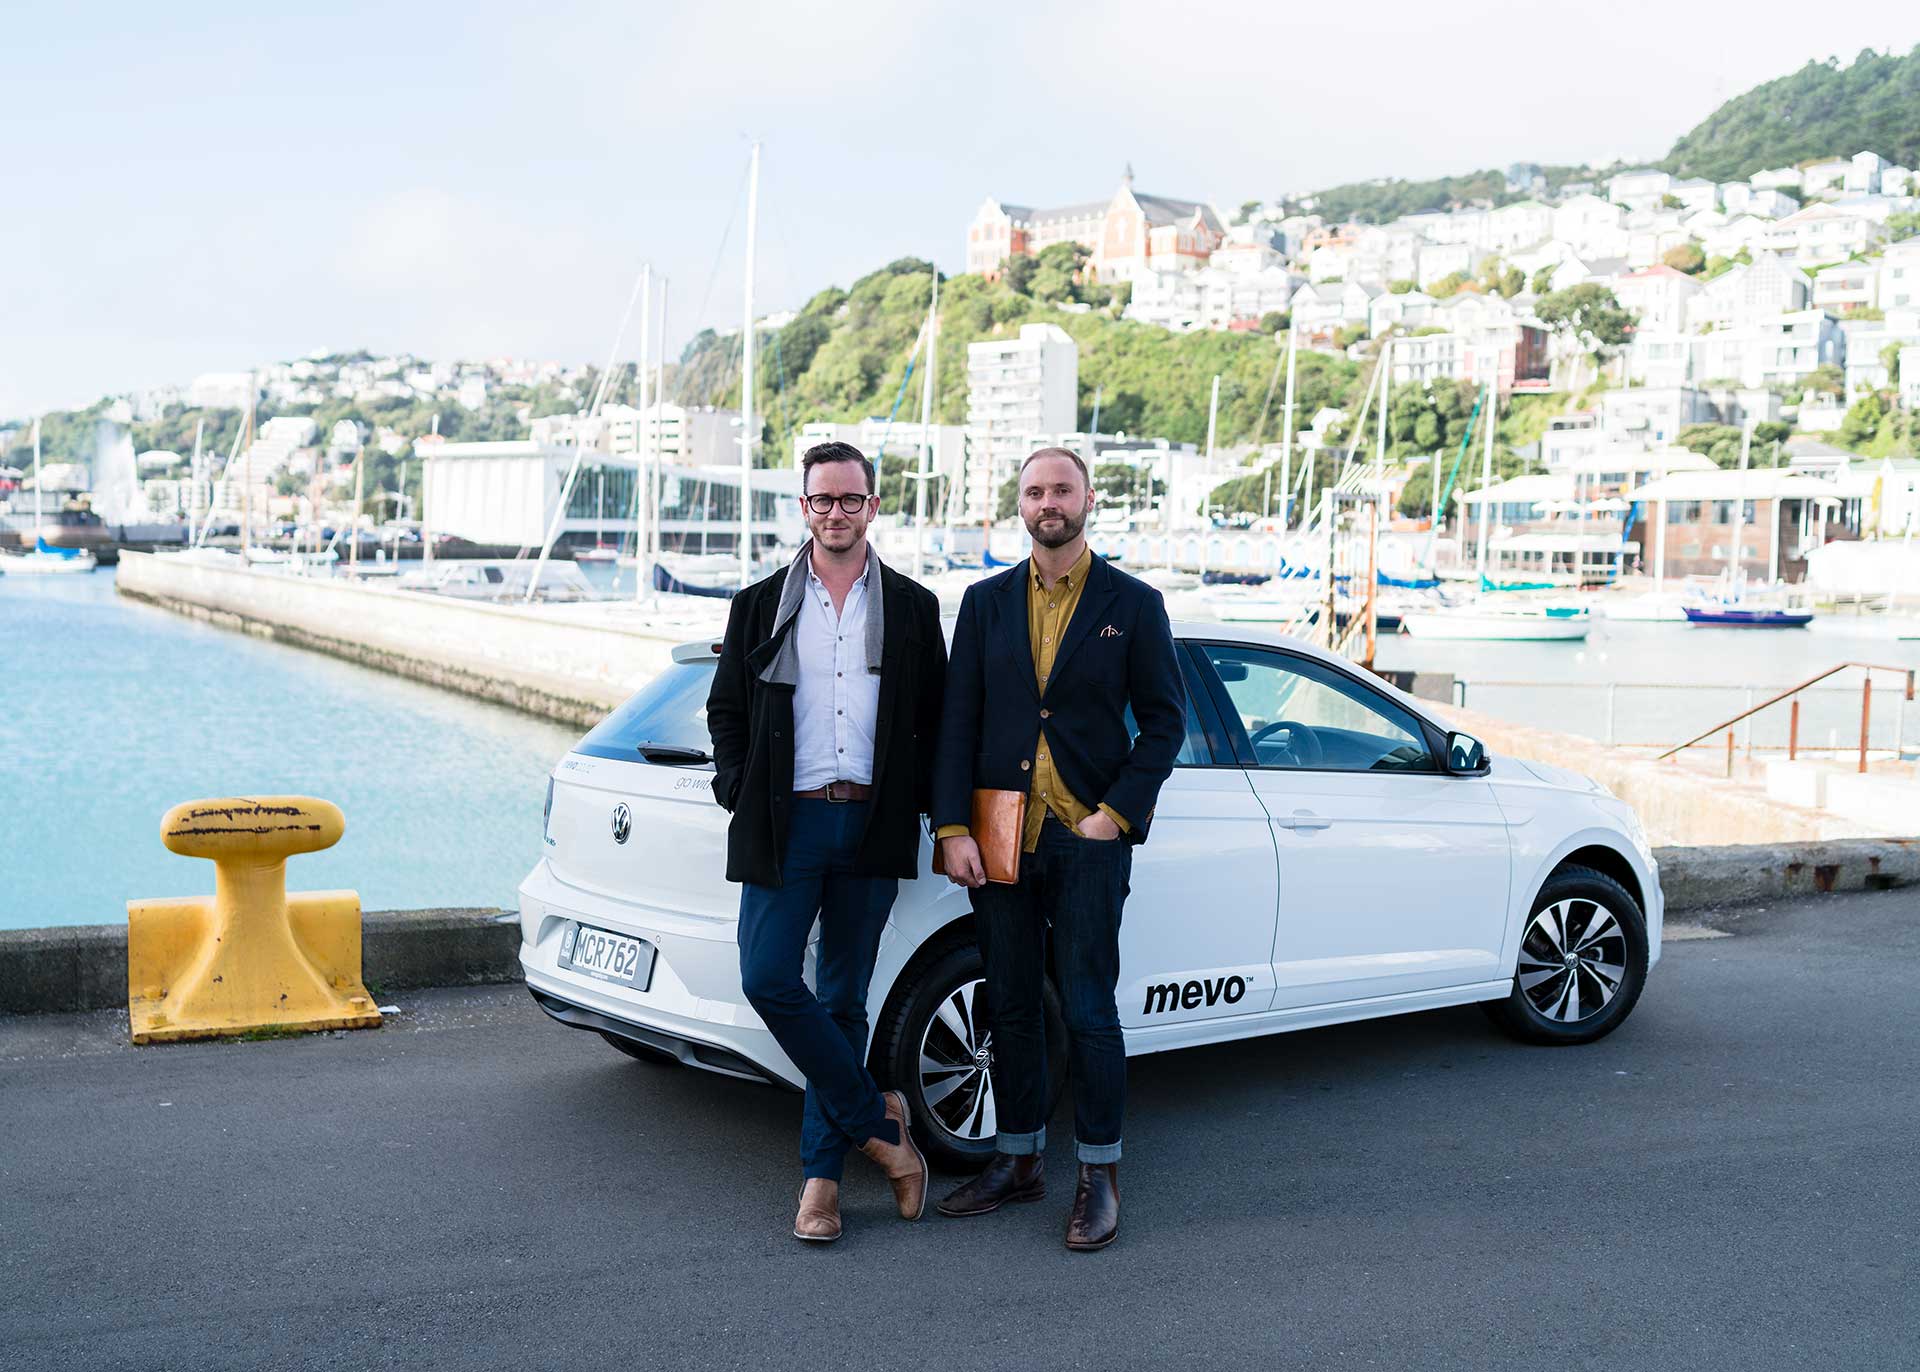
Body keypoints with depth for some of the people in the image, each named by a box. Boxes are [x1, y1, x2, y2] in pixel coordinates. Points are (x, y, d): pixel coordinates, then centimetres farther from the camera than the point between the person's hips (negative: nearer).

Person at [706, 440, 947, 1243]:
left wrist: (918, 799, -1)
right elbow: (726, 709, 12)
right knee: (767, 980, -12)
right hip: (786, 824, 0)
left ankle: (821, 1173, 14)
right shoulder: (761, 605, 7)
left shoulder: (912, 608, 7)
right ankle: (876, 1120, 6)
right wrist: (740, 792, -1)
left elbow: (935, 718, 11)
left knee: (843, 1001, 5)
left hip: (872, 825, 0)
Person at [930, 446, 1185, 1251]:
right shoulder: (986, 602, 8)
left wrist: (1118, 812, -8)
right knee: (1011, 1006, 11)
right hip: (998, 839, 3)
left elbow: (1165, 719, 2)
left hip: (1088, 837, -3)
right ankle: (1018, 1161, 23)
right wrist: (952, 829, -4)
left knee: (1089, 1011, -1)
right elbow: (957, 723, 6)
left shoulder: (1133, 604, 2)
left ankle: (1099, 1176, 11)